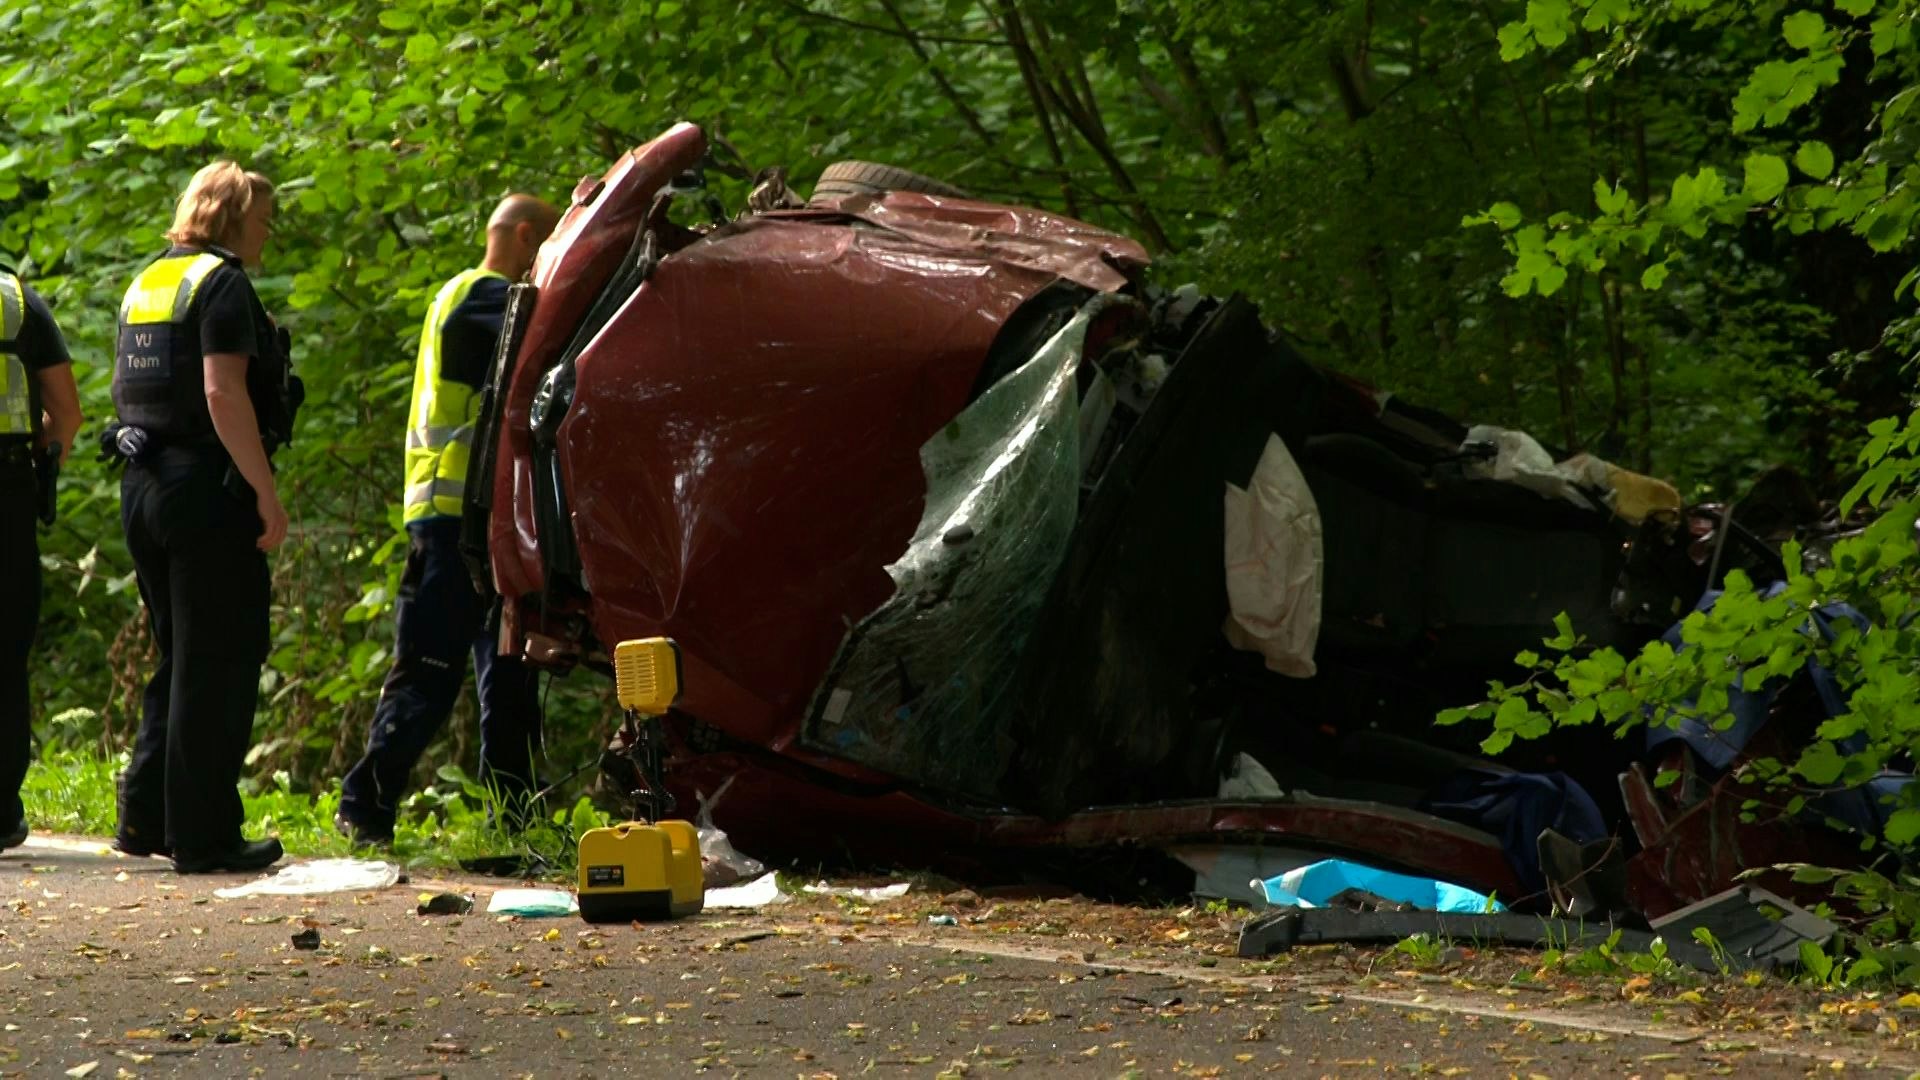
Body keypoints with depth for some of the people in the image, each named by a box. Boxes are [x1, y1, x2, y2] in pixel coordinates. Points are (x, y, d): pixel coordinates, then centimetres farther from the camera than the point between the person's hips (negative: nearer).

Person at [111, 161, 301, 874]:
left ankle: (145, 816, 18)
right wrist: (266, 492, -19)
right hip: (207, 490, -9)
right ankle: (203, 835, -3)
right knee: (218, 664, -4)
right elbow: (223, 395, -20)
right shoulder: (222, 282, -11)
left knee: (180, 658, 18)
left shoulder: (147, 282, 17)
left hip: (143, 486, 9)